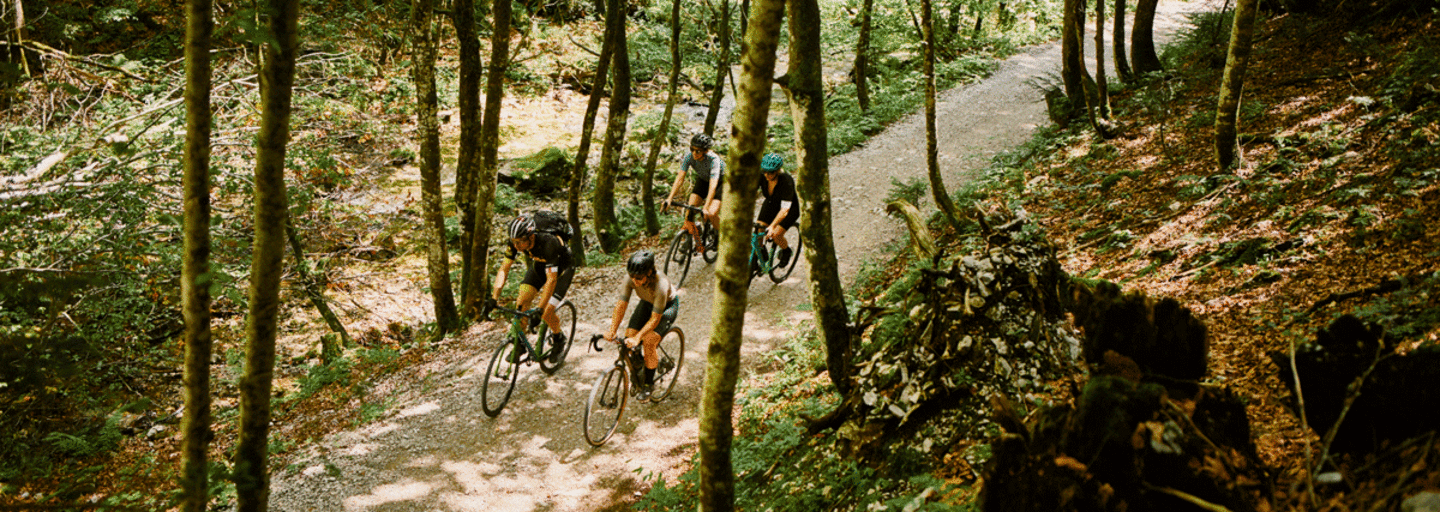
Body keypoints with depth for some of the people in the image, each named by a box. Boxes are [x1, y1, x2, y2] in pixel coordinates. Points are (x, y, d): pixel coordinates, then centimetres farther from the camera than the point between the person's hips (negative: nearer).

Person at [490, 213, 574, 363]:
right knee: (522, 301, -12)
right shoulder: (516, 243, -25)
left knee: (547, 313, -17)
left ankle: (558, 339, 13)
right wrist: (494, 298, -29)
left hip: (562, 267, -5)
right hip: (540, 264, 5)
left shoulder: (547, 243, -41)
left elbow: (551, 279, -42)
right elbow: (503, 269, -18)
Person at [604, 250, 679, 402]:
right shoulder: (631, 280, -28)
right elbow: (621, 305, -25)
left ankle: (648, 384, -4)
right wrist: (612, 331, -34)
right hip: (647, 303, 5)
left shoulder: (660, 284, -40)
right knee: (629, 336, -13)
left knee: (649, 340, -22)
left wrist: (637, 338, -44)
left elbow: (655, 318, -36)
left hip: (668, 305, -5)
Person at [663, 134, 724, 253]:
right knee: (689, 211, -13)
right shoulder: (689, 156, -25)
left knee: (712, 213, -24)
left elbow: (713, 185, -46)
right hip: (703, 180, 5)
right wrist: (669, 198, -39)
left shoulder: (713, 159, -38)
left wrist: (706, 207, -56)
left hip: (721, 181, -5)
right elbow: (680, 178, -27)